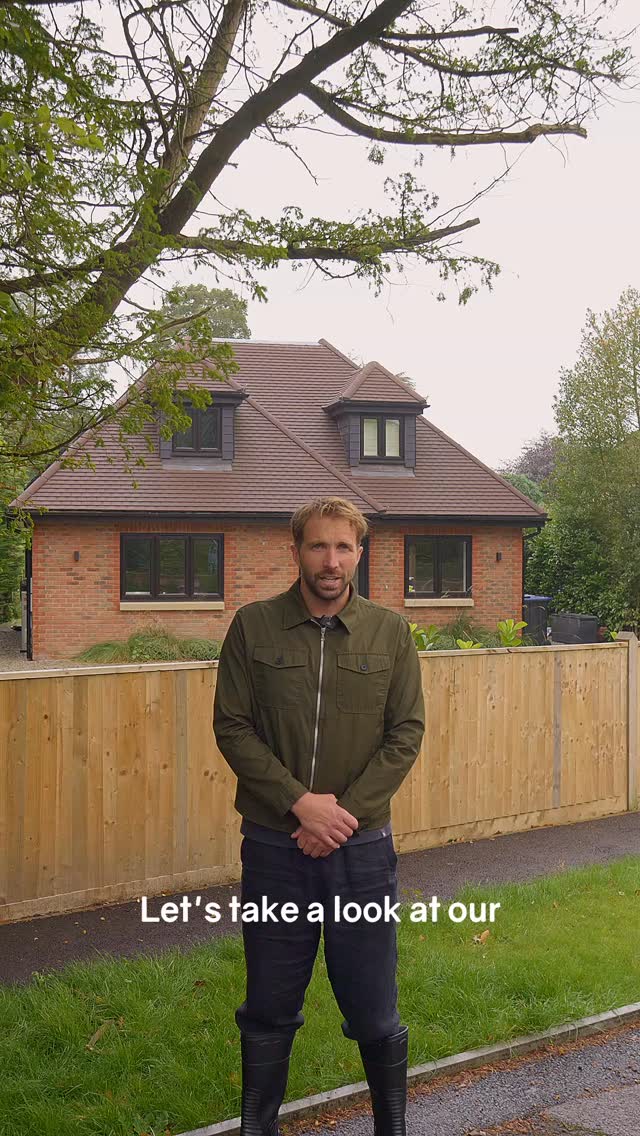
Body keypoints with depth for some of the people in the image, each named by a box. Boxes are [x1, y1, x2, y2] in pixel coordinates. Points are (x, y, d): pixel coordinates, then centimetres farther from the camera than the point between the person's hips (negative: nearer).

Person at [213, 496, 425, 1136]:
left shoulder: (390, 633, 1)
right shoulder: (254, 626, -1)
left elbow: (406, 733, -2)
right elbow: (232, 726, -4)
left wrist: (344, 811, -12)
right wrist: (299, 801, -15)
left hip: (362, 846, 0)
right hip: (273, 846, 0)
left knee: (373, 1010, 10)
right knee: (269, 1010, 13)